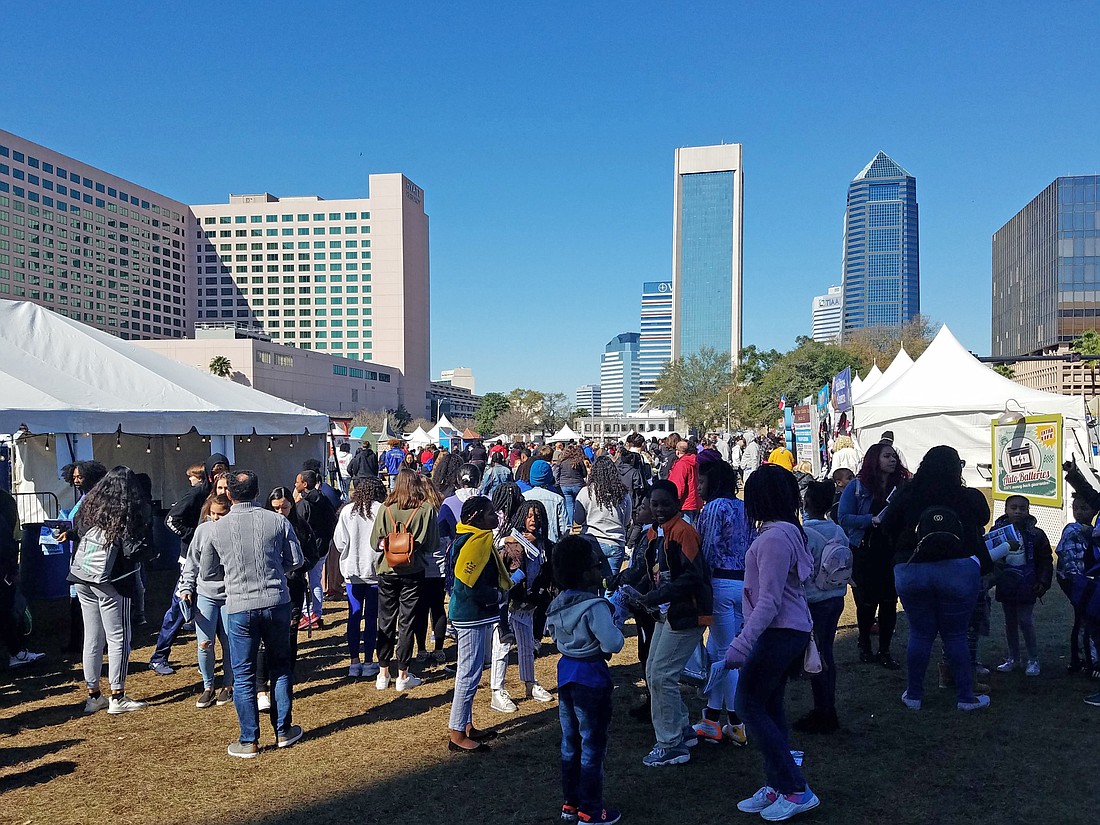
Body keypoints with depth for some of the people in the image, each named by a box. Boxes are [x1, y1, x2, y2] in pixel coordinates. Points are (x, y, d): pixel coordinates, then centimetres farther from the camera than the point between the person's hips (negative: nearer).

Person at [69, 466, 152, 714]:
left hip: (82, 578, 6)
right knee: (118, 638, 3)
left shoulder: (91, 505, 6)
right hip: (109, 582, -6)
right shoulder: (130, 512, -11)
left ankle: (93, 696, 20)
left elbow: (77, 529, 15)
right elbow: (134, 551, -15)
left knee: (92, 638, 13)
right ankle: (117, 698, 6)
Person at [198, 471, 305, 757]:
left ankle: (249, 741, 15)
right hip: (277, 602, 1)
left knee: (243, 676, 9)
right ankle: (284, 731, 24)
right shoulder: (277, 521, -5)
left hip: (240, 607, -1)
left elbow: (206, 572, 6)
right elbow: (296, 561, 1)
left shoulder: (216, 529, -5)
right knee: (281, 668, 16)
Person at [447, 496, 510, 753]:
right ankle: (458, 736, 4)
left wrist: (503, 589, 3)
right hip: (472, 617, -11)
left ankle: (466, 726, 29)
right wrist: (498, 595, -13)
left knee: (468, 673, 17)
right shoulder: (475, 543, -21)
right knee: (469, 674, -4)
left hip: (474, 615, 11)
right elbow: (470, 584, -25)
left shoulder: (479, 539, 11)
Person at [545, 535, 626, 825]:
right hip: (590, 676, -8)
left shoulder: (558, 604, 2)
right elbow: (613, 644, -27)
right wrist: (615, 626, -10)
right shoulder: (594, 606, -24)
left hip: (566, 672, 8)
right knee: (592, 746, 5)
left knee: (570, 742, 18)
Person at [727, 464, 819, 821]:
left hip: (778, 633, -10)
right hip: (793, 629, 10)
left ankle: (796, 790, 2)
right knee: (769, 708, 14)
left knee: (750, 705, -2)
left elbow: (768, 602, -24)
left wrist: (741, 644, -25)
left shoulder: (775, 537, -21)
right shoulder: (787, 530, 10)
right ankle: (777, 786, 22)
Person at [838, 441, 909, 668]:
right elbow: (844, 518, -11)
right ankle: (864, 645, 29)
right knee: (867, 601, 7)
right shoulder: (857, 486, -5)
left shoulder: (902, 486, 4)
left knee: (890, 601, 4)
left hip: (893, 553, 3)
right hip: (865, 553, -3)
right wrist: (873, 519, -20)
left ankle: (884, 651, 17)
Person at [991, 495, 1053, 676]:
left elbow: (1046, 561, 0)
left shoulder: (1035, 534, -4)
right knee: (1010, 622, 13)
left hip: (1027, 585, -3)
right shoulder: (997, 531, -1)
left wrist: (1043, 582, -6)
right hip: (1005, 585, 3)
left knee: (1026, 621, -2)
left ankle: (1033, 659, 12)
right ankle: (1012, 658, 25)